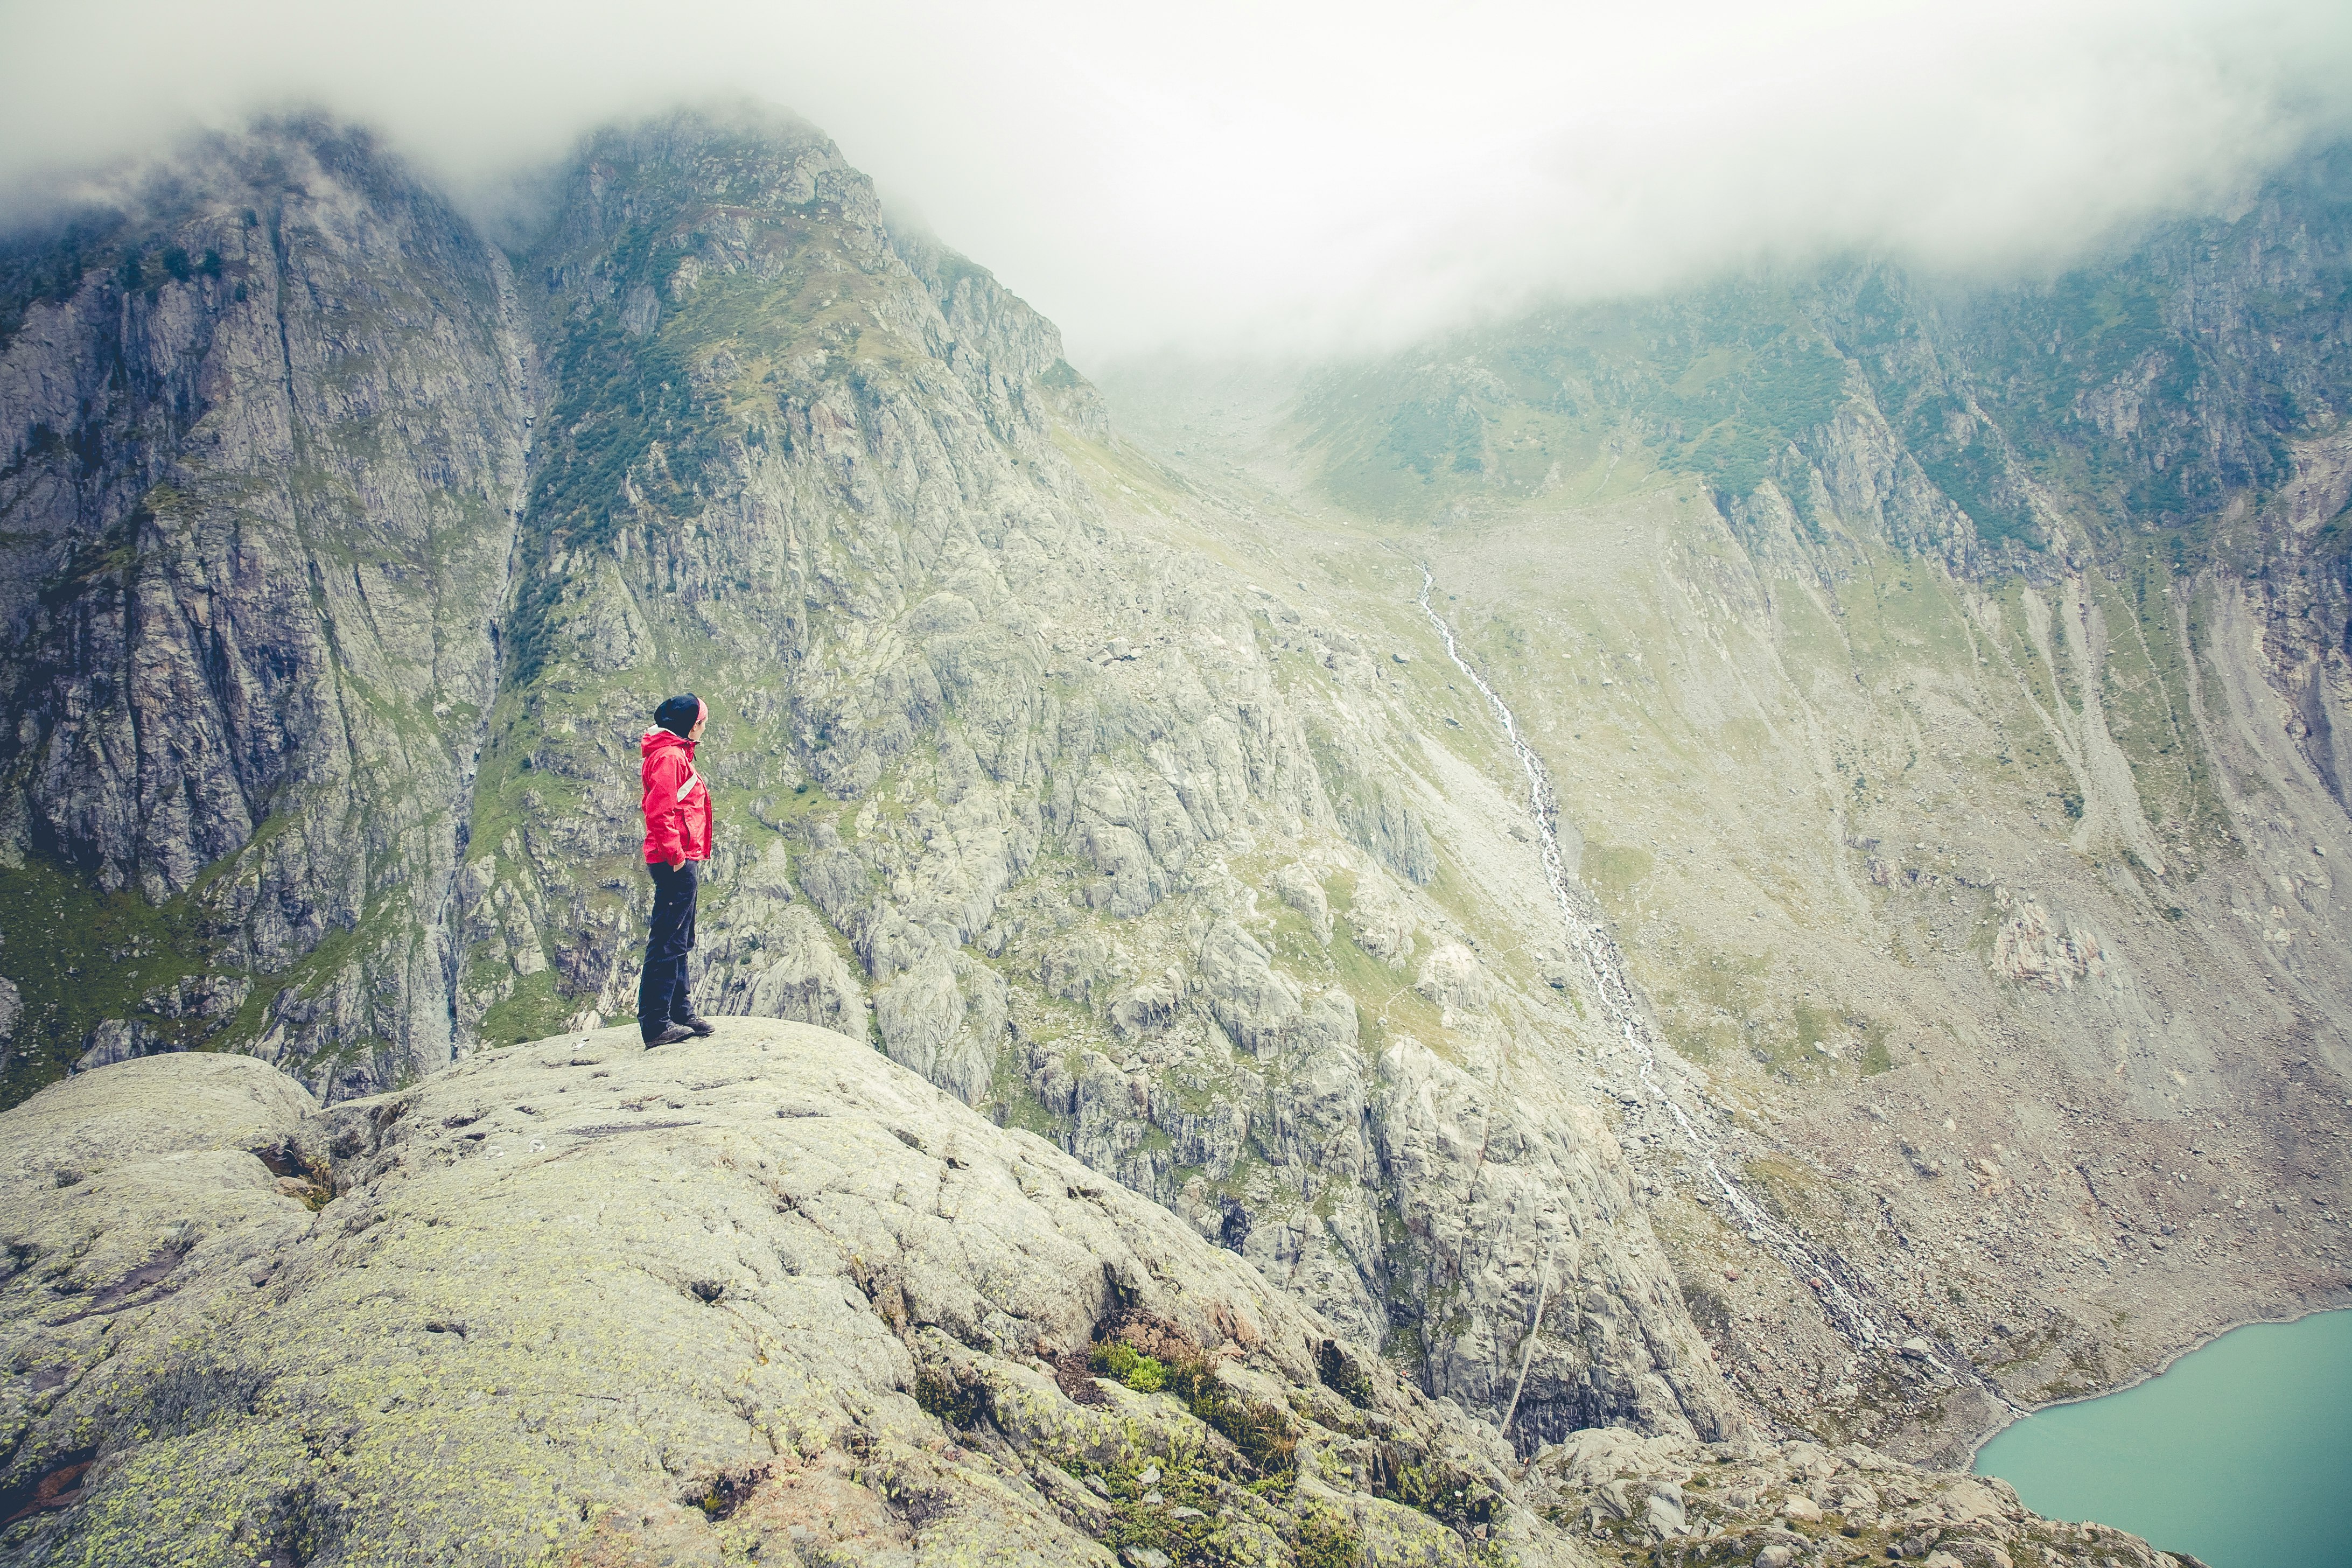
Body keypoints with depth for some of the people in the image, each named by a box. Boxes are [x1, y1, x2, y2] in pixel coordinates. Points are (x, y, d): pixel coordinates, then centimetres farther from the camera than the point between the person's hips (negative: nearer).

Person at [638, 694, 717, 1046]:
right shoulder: (669, 756, -12)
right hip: (677, 863, -11)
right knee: (667, 943, -9)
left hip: (683, 862, 11)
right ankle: (656, 1023, -8)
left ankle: (679, 1013, 25)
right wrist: (675, 855, -22)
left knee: (678, 943, 16)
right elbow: (660, 812, -21)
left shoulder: (677, 755, 21)